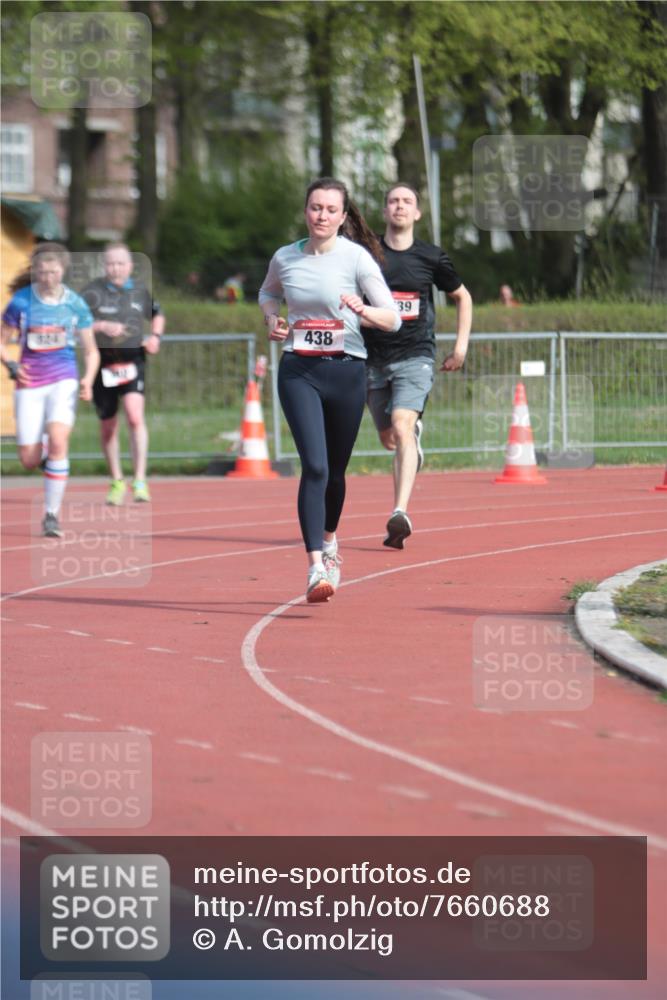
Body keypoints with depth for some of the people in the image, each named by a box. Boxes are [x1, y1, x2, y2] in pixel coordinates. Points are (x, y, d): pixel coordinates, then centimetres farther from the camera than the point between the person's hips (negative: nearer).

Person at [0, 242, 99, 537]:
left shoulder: (75, 303, -1)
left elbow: (91, 350, 7)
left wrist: (88, 380, -9)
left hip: (63, 380, -1)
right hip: (30, 383, 1)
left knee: (57, 440, -23)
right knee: (29, 460, -3)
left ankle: (52, 515, -13)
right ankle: (51, 463, 37)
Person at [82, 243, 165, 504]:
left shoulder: (140, 290, 6)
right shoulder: (93, 292, -4)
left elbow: (157, 315, 25)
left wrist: (156, 336, 5)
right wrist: (102, 326, -24)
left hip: (132, 361, 0)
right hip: (104, 363, 0)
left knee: (135, 415, -21)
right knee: (108, 426, 10)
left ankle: (140, 480, -19)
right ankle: (117, 481, 29)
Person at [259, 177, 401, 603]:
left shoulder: (356, 258, -5)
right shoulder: (285, 258, 3)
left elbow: (393, 319, -8)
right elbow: (268, 292, 27)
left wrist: (363, 310, -28)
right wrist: (272, 320, 6)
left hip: (346, 372, 0)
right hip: (299, 372, 0)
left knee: (335, 470, 13)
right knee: (314, 466, -16)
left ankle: (329, 539, 42)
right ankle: (316, 568, -20)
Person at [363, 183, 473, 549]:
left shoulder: (431, 257, 3)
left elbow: (463, 297, 19)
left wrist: (461, 347, 12)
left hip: (415, 357, -3)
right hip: (374, 358, 3)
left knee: (401, 428, -22)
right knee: (389, 439, 12)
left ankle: (400, 514, -31)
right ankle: (415, 437, 52)